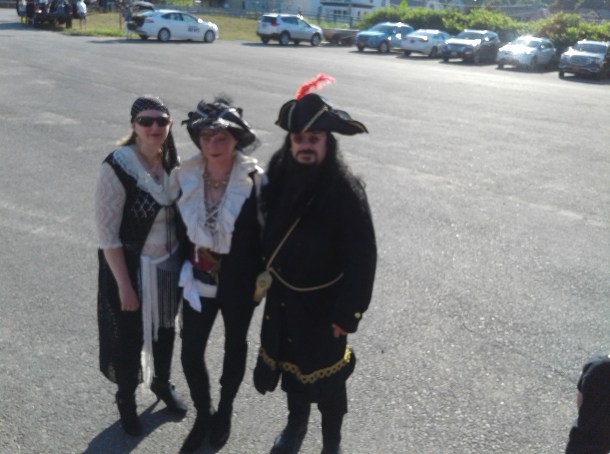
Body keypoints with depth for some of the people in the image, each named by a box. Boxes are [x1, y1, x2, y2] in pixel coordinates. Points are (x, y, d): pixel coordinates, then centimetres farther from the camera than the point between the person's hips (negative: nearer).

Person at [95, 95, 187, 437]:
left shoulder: (171, 162, -4)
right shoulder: (118, 166, -22)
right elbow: (107, 232, -19)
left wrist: (185, 261, 7)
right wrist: (124, 284, -18)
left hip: (169, 265, 5)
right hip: (132, 268, -5)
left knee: (165, 329, 24)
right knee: (129, 338, 14)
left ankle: (162, 383, 51)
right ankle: (126, 400, 41)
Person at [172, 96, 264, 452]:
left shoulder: (255, 180, -19)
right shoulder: (186, 176, -9)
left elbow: (267, 232, -11)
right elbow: (180, 225, 3)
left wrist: (264, 275, -8)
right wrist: (182, 266, 3)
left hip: (239, 280, -2)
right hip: (198, 277, 2)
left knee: (235, 345, 19)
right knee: (191, 352, 8)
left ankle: (224, 411, 45)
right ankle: (203, 415, 35)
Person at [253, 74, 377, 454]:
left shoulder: (345, 190, -24)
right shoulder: (280, 174, -8)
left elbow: (362, 258, -21)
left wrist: (347, 313, -19)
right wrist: (264, 269, 12)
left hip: (322, 302, -5)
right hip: (283, 294, 5)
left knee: (325, 374, 11)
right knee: (289, 362, 22)